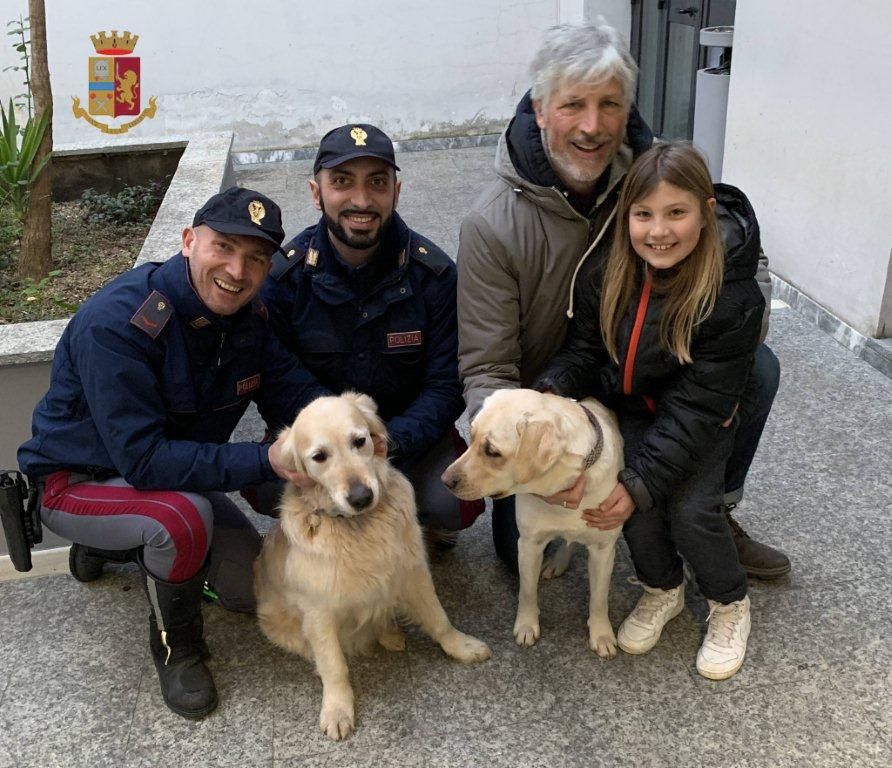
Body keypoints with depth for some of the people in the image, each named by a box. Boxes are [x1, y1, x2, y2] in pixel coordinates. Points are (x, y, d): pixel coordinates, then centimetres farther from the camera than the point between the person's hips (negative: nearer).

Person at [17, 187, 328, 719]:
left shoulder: (250, 317, -8)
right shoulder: (116, 322, -31)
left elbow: (295, 390, -8)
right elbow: (143, 459, -35)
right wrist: (265, 461, -40)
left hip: (173, 475, 7)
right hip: (76, 481, -7)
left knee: (255, 590, 2)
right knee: (186, 516, -36)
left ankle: (122, 545, 24)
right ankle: (176, 649, -6)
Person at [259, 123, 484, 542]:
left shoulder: (435, 273, -14)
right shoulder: (283, 276, -13)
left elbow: (447, 385, -12)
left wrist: (390, 443, -29)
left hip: (407, 430, 0)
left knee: (457, 505, -26)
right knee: (264, 488, -28)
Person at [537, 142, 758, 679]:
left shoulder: (733, 298, -30)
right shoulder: (606, 275, -18)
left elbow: (697, 407, -28)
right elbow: (584, 350, -8)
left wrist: (640, 483, -32)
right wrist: (550, 391, -30)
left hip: (701, 421, -3)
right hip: (633, 408, 3)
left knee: (690, 510, -19)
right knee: (638, 502, -16)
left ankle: (731, 604, 14)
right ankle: (663, 590, 16)